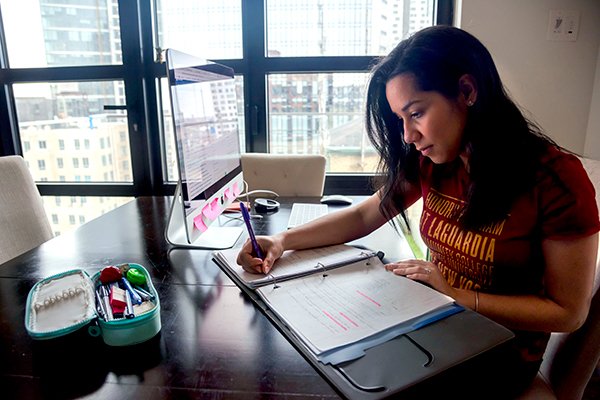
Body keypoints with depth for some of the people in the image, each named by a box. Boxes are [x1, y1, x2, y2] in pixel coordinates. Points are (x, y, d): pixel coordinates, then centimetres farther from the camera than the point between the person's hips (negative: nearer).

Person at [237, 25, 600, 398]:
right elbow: (363, 216, 2)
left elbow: (568, 312, -14)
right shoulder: (431, 164, -5)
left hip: (502, 353, -4)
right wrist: (284, 240, -11)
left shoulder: (557, 178, -20)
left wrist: (457, 296, -22)